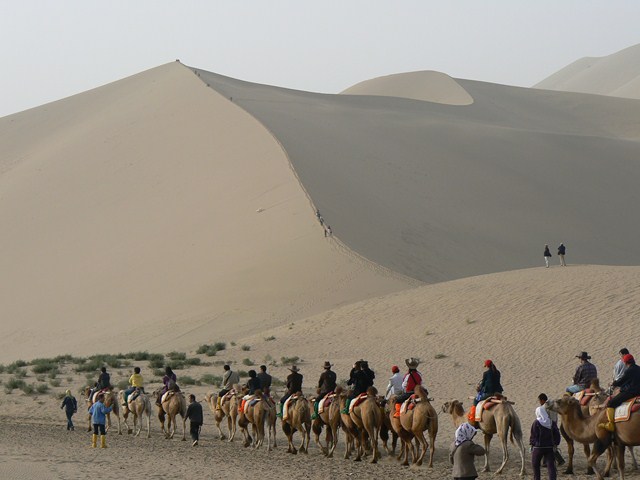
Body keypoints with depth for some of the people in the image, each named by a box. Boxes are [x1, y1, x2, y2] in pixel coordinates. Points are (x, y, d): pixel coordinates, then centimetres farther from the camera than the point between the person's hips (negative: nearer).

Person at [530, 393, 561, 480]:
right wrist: (556, 443, 12)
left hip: (538, 447, -3)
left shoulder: (536, 423, -11)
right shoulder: (552, 422, 2)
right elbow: (557, 433, 5)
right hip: (550, 447, 3)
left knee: (535, 464, 16)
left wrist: (532, 443, 5)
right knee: (550, 465, 0)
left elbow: (533, 435, -9)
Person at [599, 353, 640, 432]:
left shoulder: (629, 371, -14)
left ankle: (610, 425, -15)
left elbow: (621, 381, -6)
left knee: (611, 403, -9)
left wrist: (613, 384, 14)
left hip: (629, 392, -9)